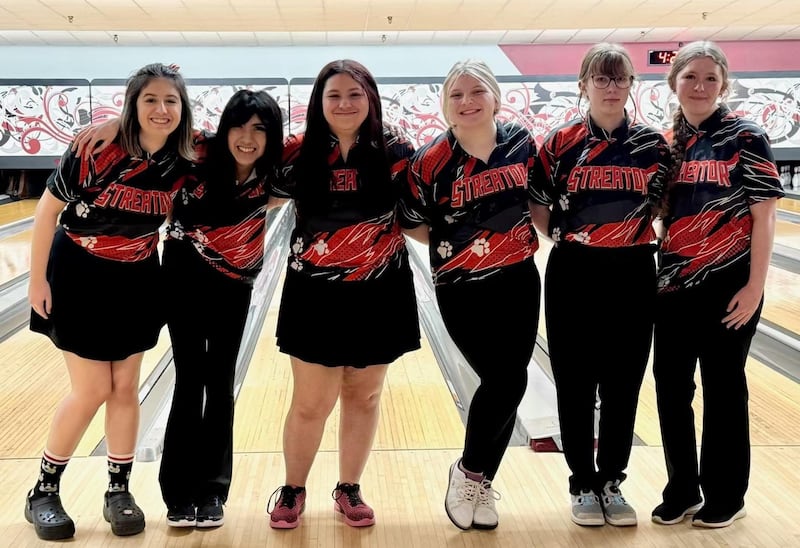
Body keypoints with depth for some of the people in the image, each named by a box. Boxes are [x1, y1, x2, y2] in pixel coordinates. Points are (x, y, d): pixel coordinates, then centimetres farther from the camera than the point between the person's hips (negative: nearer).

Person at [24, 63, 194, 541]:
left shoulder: (183, 165, -11)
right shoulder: (96, 151, -21)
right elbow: (48, 210, -13)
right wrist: (38, 280, -10)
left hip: (136, 284, 4)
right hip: (79, 279, -3)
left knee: (126, 389, 8)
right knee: (92, 391, -1)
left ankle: (119, 491, 23)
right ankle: (44, 491, 19)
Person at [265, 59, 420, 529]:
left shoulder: (395, 153, -4)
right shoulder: (300, 153, -3)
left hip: (379, 293, 1)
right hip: (316, 294, 0)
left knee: (363, 398, 13)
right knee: (311, 404, 7)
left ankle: (349, 490, 31)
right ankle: (293, 490, 29)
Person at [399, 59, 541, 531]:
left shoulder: (521, 143, -2)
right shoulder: (431, 162, -13)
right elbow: (412, 224, -2)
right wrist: (455, 247, -5)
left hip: (519, 280, 4)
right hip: (462, 289, -4)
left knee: (506, 384, 6)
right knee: (505, 381, -11)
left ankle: (480, 481, 23)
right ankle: (468, 474, 13)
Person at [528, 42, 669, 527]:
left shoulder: (654, 145, 1)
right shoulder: (560, 143, -3)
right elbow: (537, 207, 5)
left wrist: (646, 236, 1)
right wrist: (564, 236, -3)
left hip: (633, 275, 1)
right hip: (574, 276, -1)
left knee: (623, 386, 8)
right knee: (576, 386, 6)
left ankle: (612, 482, 24)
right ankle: (583, 484, 21)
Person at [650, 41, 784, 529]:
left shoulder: (745, 138, -8)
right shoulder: (668, 142, 7)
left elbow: (764, 216, -10)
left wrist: (755, 287, -15)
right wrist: (658, 273, 5)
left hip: (726, 285, -5)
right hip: (675, 285, 5)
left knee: (723, 388, 5)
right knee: (671, 385, 9)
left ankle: (725, 496, 21)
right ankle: (681, 490, 25)